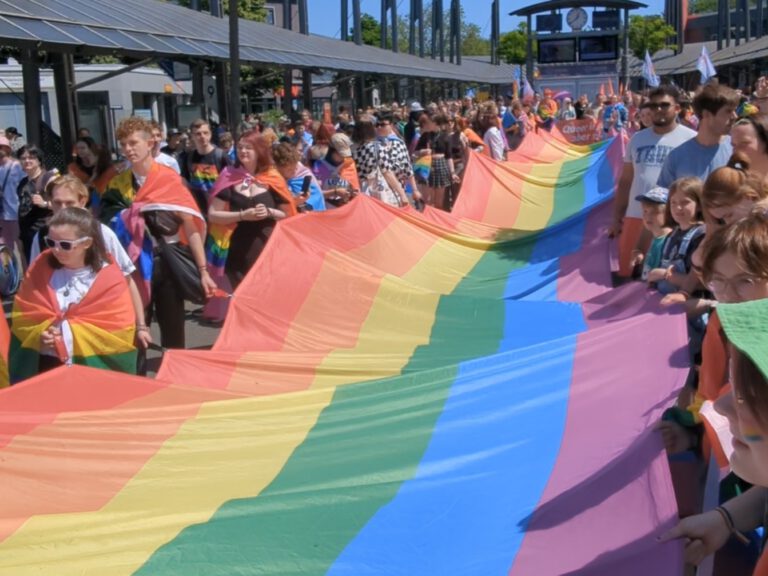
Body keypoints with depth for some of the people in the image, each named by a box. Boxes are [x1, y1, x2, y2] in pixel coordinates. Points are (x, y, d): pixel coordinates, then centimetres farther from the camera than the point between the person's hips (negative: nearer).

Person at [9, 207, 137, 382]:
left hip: (93, 366, -2)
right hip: (43, 363, 3)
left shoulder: (109, 277, -10)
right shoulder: (41, 267, -1)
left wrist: (72, 334, -17)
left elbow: (119, 330, -11)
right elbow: (23, 314, 6)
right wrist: (41, 333, -14)